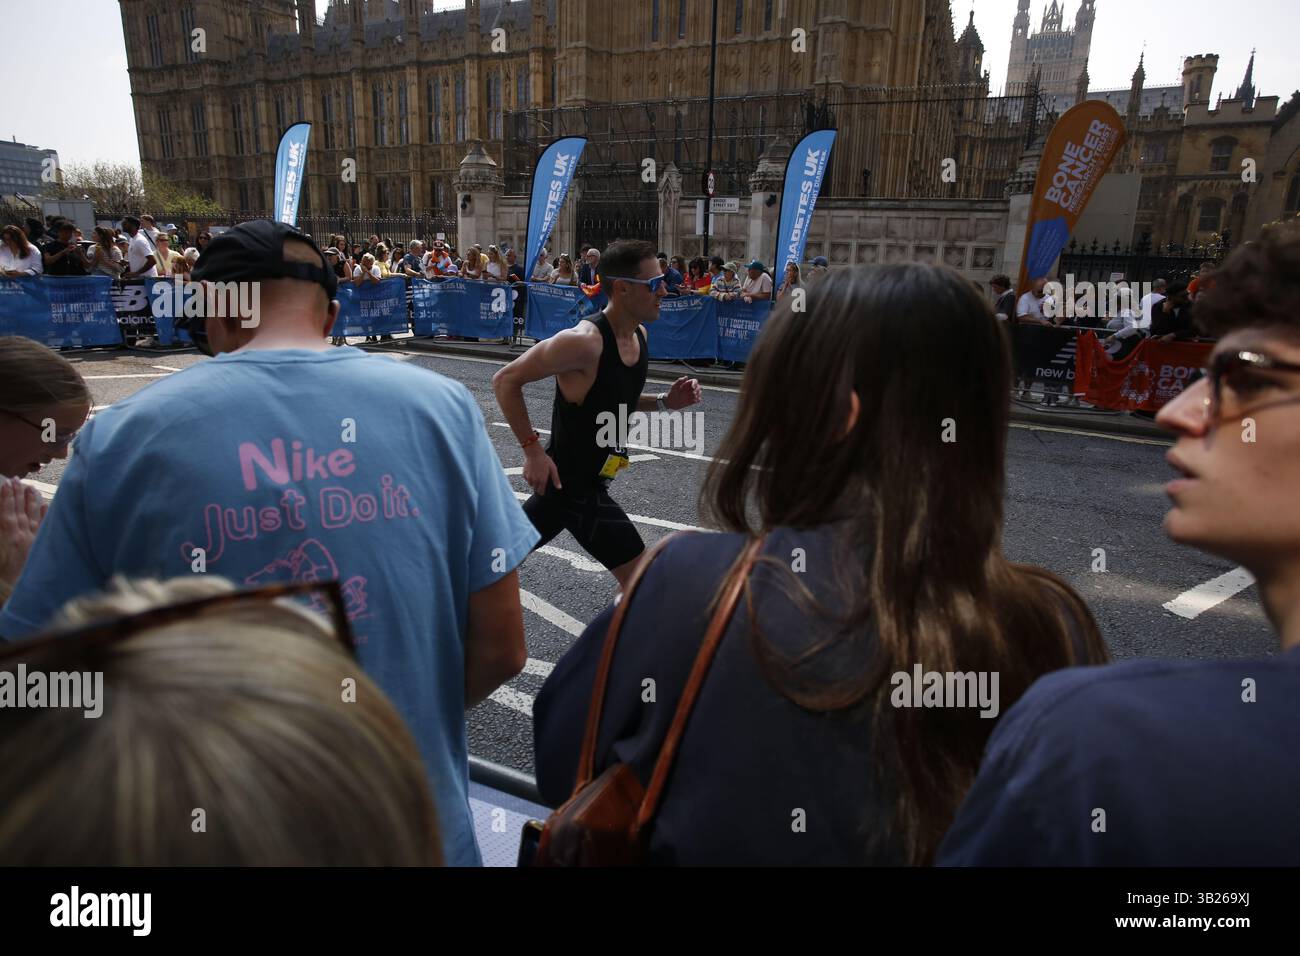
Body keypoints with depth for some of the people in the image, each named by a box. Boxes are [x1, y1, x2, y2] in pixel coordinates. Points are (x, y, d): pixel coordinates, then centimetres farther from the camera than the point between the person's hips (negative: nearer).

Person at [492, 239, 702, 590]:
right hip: (575, 482, -9)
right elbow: (505, 380, -20)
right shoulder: (585, 341, -26)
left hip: (570, 478, 9)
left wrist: (663, 401, 0)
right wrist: (533, 450, -22)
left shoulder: (639, 335, 2)